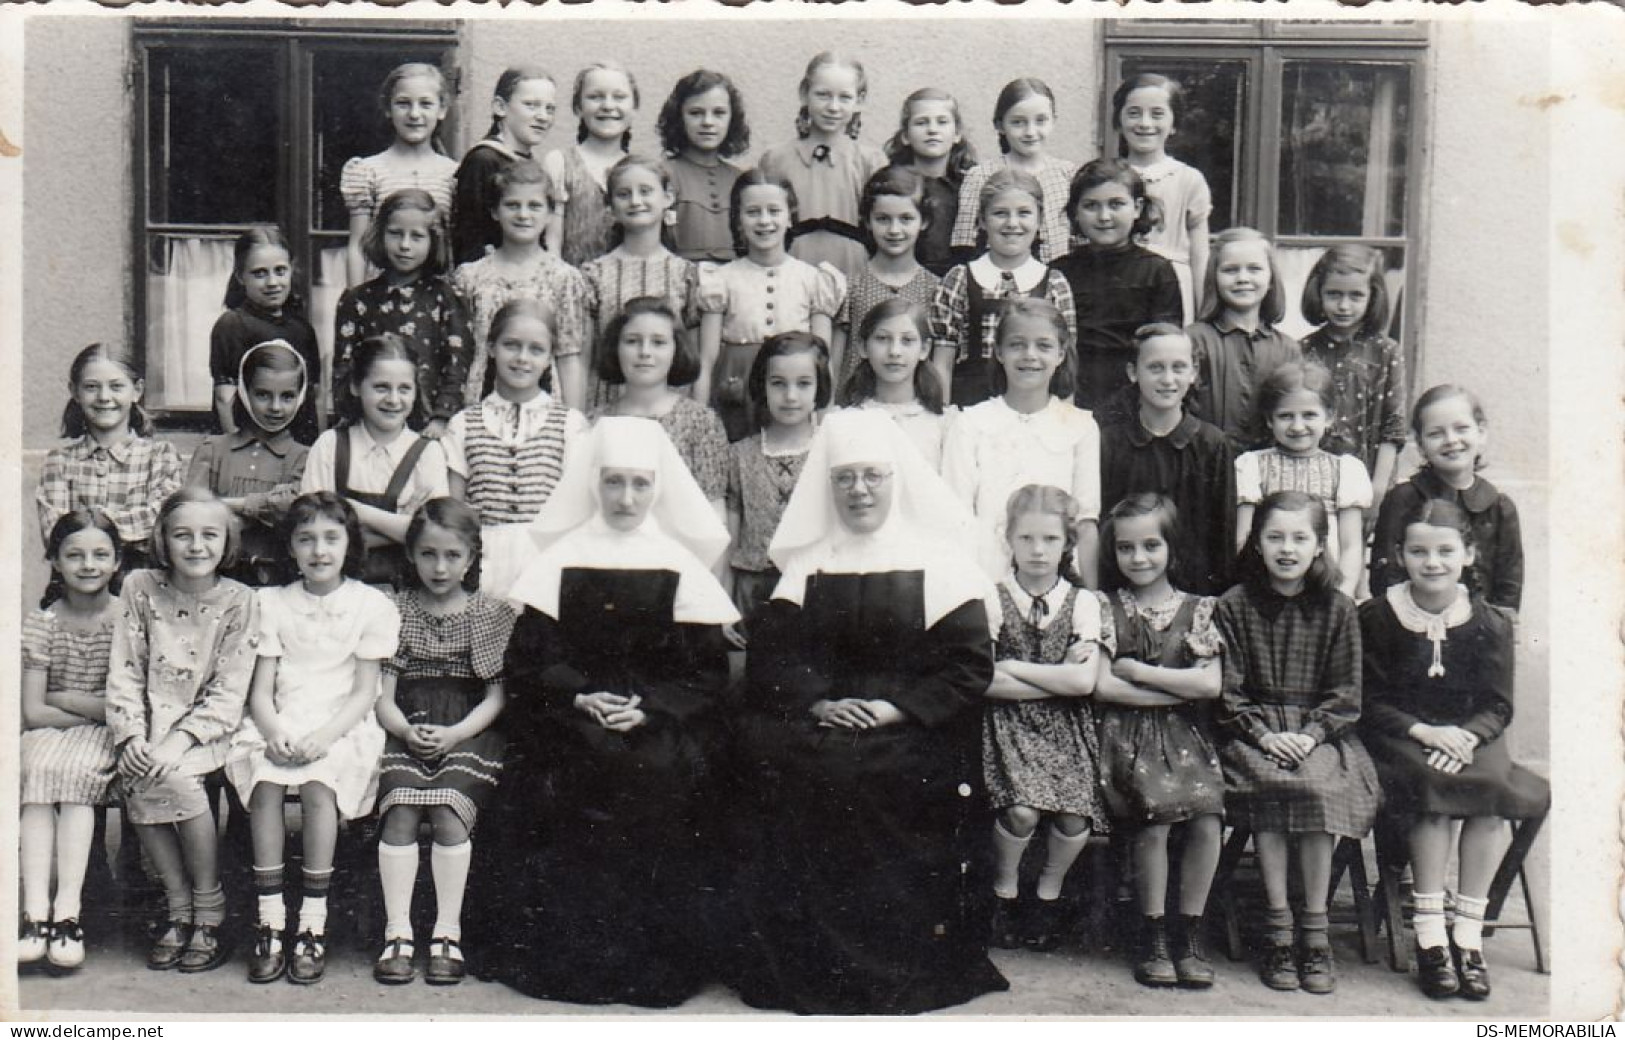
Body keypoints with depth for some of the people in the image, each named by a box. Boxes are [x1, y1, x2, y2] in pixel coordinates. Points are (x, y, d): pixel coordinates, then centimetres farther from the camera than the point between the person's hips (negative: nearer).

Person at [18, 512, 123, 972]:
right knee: (39, 773, -30)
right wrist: (100, 708, -11)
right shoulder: (40, 623, 2)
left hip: (108, 736, -1)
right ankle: (36, 912, -35)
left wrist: (63, 699, -9)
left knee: (75, 771, -31)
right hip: (51, 734, 2)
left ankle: (66, 912, -32)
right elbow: (33, 711, -4)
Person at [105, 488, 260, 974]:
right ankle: (178, 908, -8)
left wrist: (180, 739, -20)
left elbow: (229, 692, -8)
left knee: (173, 777, -30)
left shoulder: (238, 601, -3)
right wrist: (131, 736, -12)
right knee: (134, 778, -26)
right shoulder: (140, 588, 4)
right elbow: (125, 671, 2)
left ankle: (209, 912, -11)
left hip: (207, 728, -3)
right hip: (150, 724, 3)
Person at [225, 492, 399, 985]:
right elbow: (261, 690, 7)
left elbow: (364, 692, -1)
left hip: (342, 726, -2)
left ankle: (313, 925, -23)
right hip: (279, 725, 2)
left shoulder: (371, 605, 4)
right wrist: (274, 734, -14)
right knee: (265, 784, -28)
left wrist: (323, 736, -17)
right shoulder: (273, 602, 12)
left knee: (318, 786, -31)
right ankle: (269, 922, -22)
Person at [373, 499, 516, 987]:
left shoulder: (492, 613, 8)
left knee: (450, 814, -24)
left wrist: (455, 734, -11)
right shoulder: (397, 610, 12)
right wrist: (406, 731, -12)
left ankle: (447, 932, -15)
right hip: (406, 732, 2)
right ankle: (397, 931, -18)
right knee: (400, 813, -23)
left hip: (470, 733, -1)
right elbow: (383, 694, 8)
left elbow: (497, 695, 3)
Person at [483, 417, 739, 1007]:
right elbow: (528, 659, 5)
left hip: (660, 725, 0)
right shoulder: (563, 560, 9)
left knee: (662, 775, -24)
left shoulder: (680, 566, 8)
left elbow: (708, 670, 3)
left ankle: (652, 956, -10)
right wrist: (580, 698, -12)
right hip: (571, 720, 0)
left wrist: (648, 709, -12)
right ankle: (566, 951, -8)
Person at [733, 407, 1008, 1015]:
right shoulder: (807, 564, 16)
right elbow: (769, 656, 7)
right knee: (762, 750, -26)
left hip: (909, 736, -3)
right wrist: (816, 702, -12)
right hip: (815, 725, 3)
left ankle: (895, 971, -14)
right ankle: (798, 962, -15)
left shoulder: (937, 563, 6)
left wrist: (894, 706, -15)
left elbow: (970, 667, -3)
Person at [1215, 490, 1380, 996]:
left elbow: (1345, 693, 4)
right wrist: (1263, 734, -13)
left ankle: (1315, 930, -17)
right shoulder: (1234, 606, 4)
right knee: (1271, 786, -30)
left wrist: (1311, 734, -11)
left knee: (1319, 787, -29)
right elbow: (1228, 690, 1)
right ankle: (1276, 930, -19)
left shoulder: (1337, 609, 6)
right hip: (1253, 731, 0)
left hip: (1321, 731, 1)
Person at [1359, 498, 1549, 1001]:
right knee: (1433, 792, -31)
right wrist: (1423, 731, -18)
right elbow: (1370, 701, -3)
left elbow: (1498, 706, 2)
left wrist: (1466, 735, -18)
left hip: (1470, 736, 2)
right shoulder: (1376, 617, -2)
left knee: (1492, 795, -27)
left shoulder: (1491, 624, 5)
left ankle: (1468, 936, -17)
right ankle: (1429, 936, -23)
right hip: (1400, 738, -2)